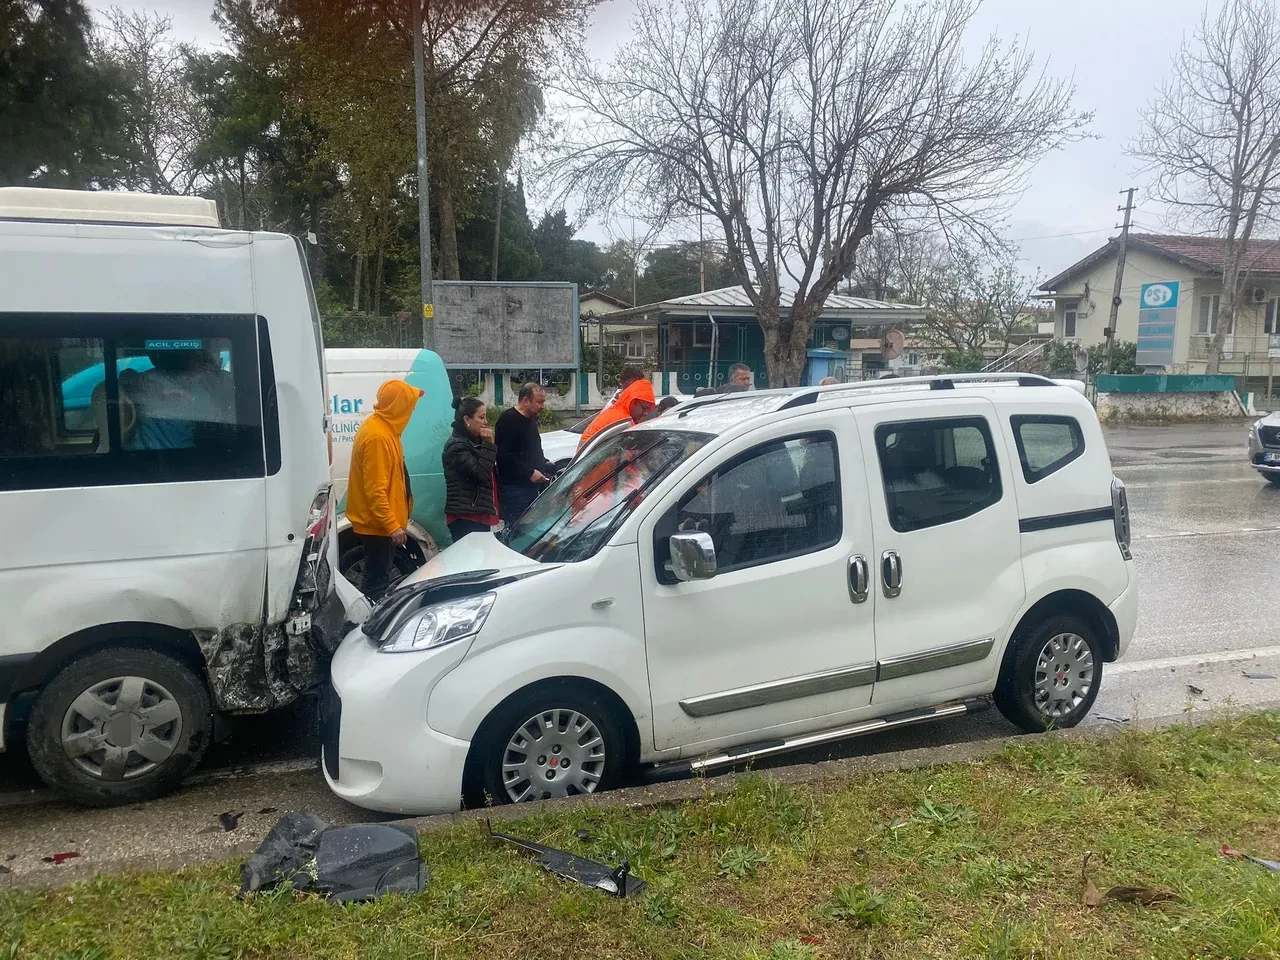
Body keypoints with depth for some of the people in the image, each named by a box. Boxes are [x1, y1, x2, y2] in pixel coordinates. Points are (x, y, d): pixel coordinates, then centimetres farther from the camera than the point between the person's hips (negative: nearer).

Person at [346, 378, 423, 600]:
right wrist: (392, 525, -27)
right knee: (377, 582, -6)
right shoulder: (377, 436, -22)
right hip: (378, 523, -10)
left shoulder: (383, 428, 9)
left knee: (377, 578, 16)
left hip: (381, 522, 10)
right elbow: (375, 489, -25)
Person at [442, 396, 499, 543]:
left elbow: (491, 473, 20)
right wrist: (489, 445, -15)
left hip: (480, 515, 9)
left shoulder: (475, 443, 19)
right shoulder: (456, 446, -10)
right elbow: (480, 473, -19)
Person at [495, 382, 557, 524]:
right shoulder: (508, 420, -11)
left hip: (533, 486, 10)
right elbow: (503, 455, -20)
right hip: (515, 489, -10)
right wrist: (529, 472, -21)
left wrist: (545, 463, 13)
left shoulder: (531, 421, 20)